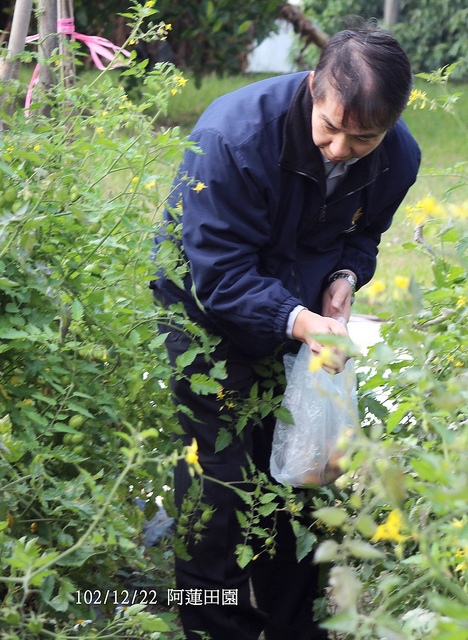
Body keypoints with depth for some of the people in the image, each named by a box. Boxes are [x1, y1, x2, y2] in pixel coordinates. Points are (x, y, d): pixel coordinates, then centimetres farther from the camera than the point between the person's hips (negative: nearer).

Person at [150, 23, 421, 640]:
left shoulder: (398, 158, -16)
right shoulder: (235, 135, -33)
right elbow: (218, 271, -29)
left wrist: (345, 277, -17)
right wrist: (295, 321, -41)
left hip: (304, 312, 5)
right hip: (212, 309, -5)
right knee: (220, 470, -6)